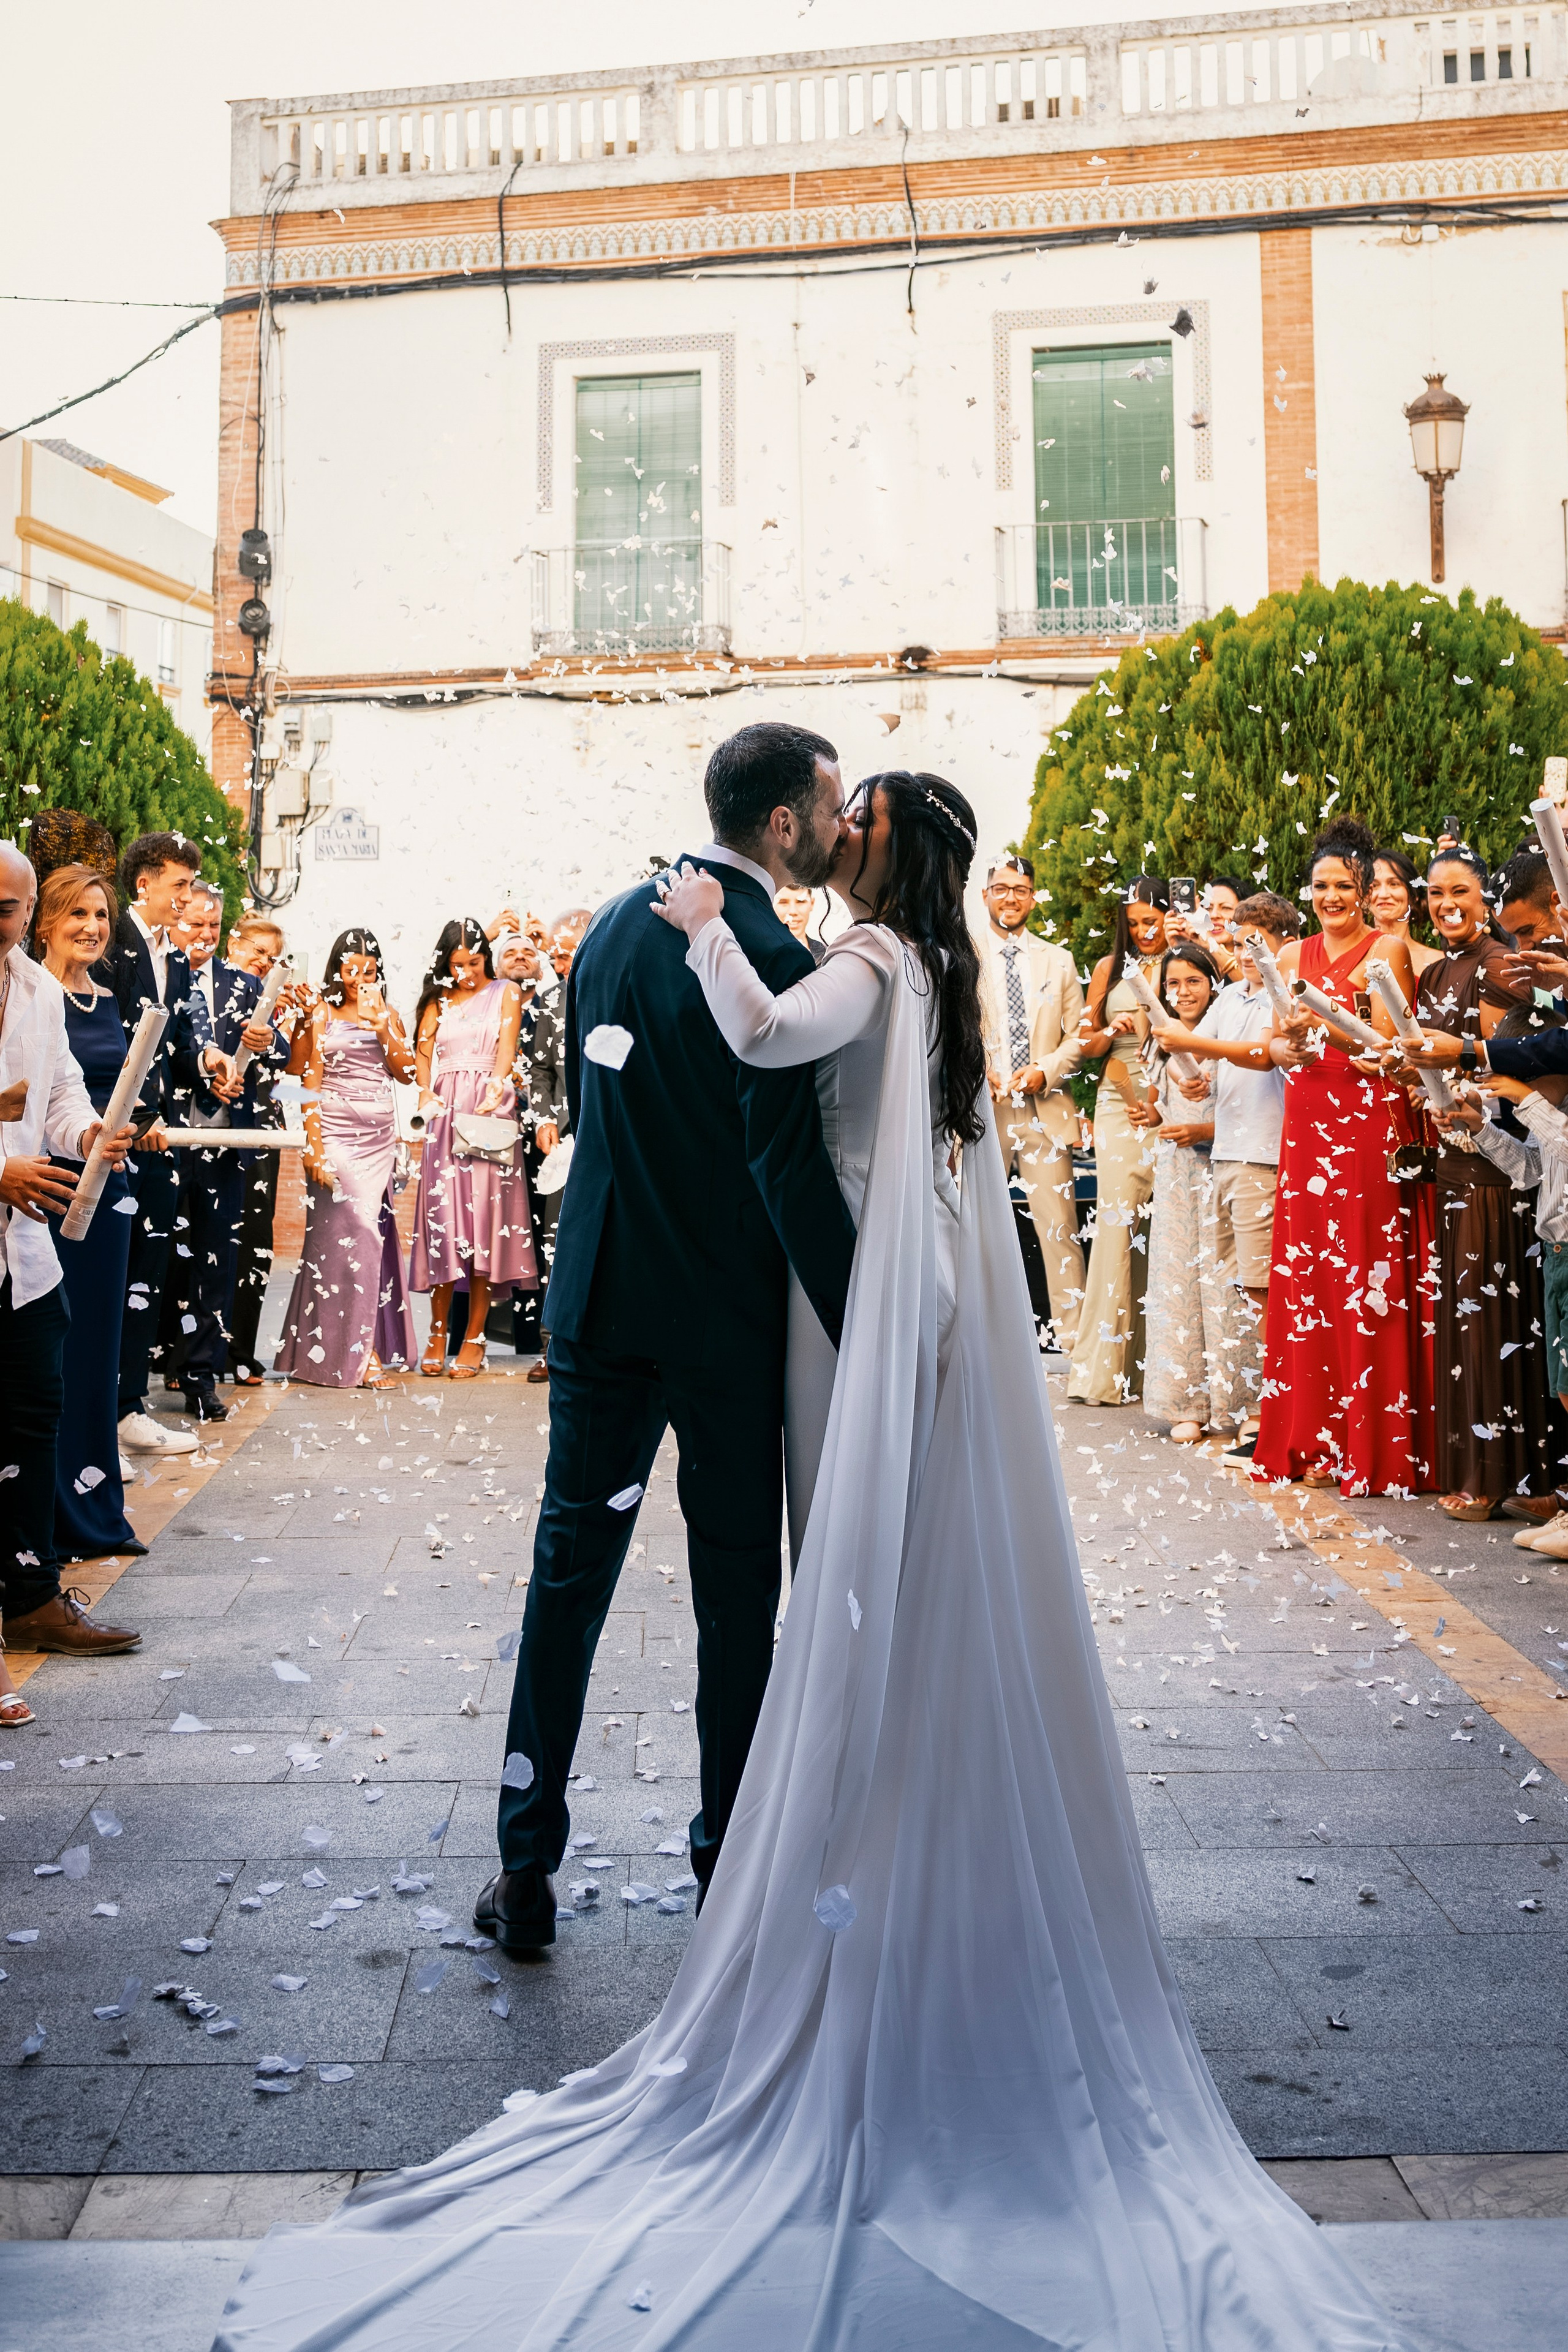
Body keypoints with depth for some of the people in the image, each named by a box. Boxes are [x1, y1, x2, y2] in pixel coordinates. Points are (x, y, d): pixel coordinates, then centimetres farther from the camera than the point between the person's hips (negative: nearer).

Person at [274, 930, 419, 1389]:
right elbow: (309, 1083, -3)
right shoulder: (320, 1014, 2)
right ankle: (353, 1353, -3)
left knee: (373, 1235, 3)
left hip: (380, 1137, 4)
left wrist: (381, 1023, -9)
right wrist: (314, 1146, -11)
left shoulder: (387, 1015, 14)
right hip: (336, 1133, -4)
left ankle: (367, 1345, 11)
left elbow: (406, 1073, 3)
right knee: (353, 1234, -8)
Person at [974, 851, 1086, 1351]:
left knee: (1060, 1227, -3)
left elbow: (1078, 1037, 12)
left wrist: (1046, 1071, -6)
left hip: (1045, 1109, 1)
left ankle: (1074, 1339, 3)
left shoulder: (1059, 961, 17)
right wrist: (974, 1071, -12)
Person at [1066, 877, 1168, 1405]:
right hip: (1120, 1105, 1)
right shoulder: (1110, 968, 13)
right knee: (1118, 1220, -9)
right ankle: (1106, 1365, -8)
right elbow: (1085, 1041, 18)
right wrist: (1110, 1033, -5)